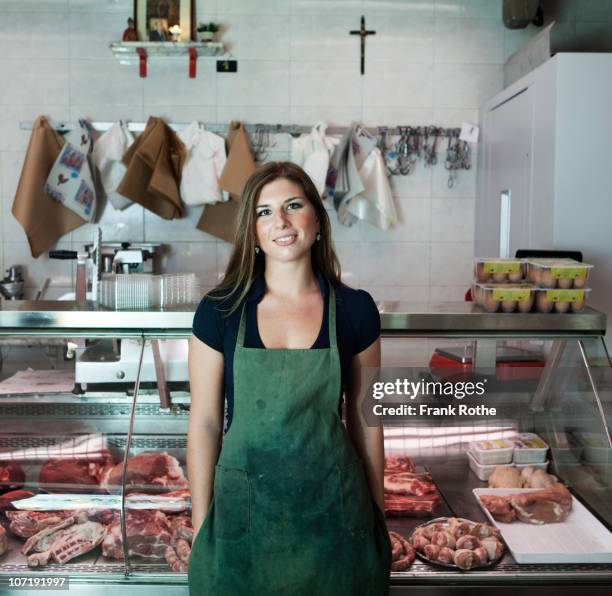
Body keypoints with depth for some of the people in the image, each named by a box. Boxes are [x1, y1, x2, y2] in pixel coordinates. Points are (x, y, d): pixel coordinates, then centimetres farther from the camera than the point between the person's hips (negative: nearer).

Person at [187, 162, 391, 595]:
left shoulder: (355, 309, -4)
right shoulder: (219, 311, -6)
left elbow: (364, 418, 3)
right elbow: (204, 423, -3)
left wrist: (378, 513, 7)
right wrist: (201, 528, -2)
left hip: (332, 508, 1)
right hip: (244, 510, 0)